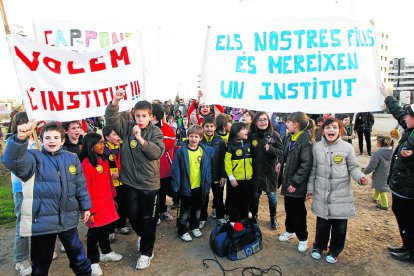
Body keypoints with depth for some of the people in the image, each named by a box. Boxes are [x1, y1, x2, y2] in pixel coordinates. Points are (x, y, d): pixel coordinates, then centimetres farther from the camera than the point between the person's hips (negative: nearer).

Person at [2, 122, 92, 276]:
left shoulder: (72, 158, 3)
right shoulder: (35, 157, -7)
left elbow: (81, 186, 10)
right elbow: (12, 161, -30)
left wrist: (85, 207, 11)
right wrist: (20, 138, -47)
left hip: (68, 219, 3)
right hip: (42, 220, -3)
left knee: (76, 252, 22)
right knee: (41, 262, 15)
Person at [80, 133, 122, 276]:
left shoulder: (103, 160, 6)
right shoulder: (86, 164, -19)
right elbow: (85, 189, -19)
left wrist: (113, 198, 15)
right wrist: (89, 210, -18)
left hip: (107, 203, 7)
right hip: (95, 206, -7)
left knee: (107, 229, 21)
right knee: (94, 233, 8)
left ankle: (106, 252, 41)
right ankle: (93, 262, 25)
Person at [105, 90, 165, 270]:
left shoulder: (155, 132, -6)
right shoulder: (127, 127, 0)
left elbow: (157, 153, -18)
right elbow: (111, 118, -13)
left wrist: (141, 138, -28)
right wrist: (115, 101, -29)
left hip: (149, 183, -2)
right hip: (130, 181, 3)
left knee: (148, 219, 8)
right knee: (132, 215, 17)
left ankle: (146, 252, 26)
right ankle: (142, 235, 48)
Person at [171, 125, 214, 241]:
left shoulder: (206, 151, -3)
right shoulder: (181, 151, -13)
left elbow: (207, 168, 7)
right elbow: (176, 169, -12)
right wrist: (176, 185, -13)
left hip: (199, 187, 4)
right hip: (185, 187, -3)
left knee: (197, 210, 20)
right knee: (184, 211, 10)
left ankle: (195, 227, 40)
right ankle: (183, 231, 27)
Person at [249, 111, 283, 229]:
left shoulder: (274, 135, -5)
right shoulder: (251, 135, -3)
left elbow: (282, 152, -4)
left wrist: (271, 149, -21)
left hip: (270, 172, 0)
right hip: (255, 172, 1)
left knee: (272, 196, 11)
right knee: (255, 196, 13)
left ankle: (273, 218, 35)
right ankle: (254, 217, 36)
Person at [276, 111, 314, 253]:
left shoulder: (306, 141, -21)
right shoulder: (288, 138, 5)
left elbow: (306, 165, -22)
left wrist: (295, 183, -20)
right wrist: (280, 163, 2)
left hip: (297, 184, -7)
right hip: (287, 180, 7)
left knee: (299, 211, 8)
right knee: (288, 208, 22)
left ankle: (302, 238, 28)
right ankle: (290, 230, 43)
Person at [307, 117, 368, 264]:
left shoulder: (347, 147, -6)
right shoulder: (316, 147, 0)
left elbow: (353, 168, 2)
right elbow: (313, 169, 7)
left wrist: (360, 177, -19)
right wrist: (310, 188, 10)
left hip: (341, 194, -1)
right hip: (322, 193, 1)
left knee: (339, 224, 10)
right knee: (322, 223, 12)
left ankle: (335, 250, 32)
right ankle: (319, 246, 35)